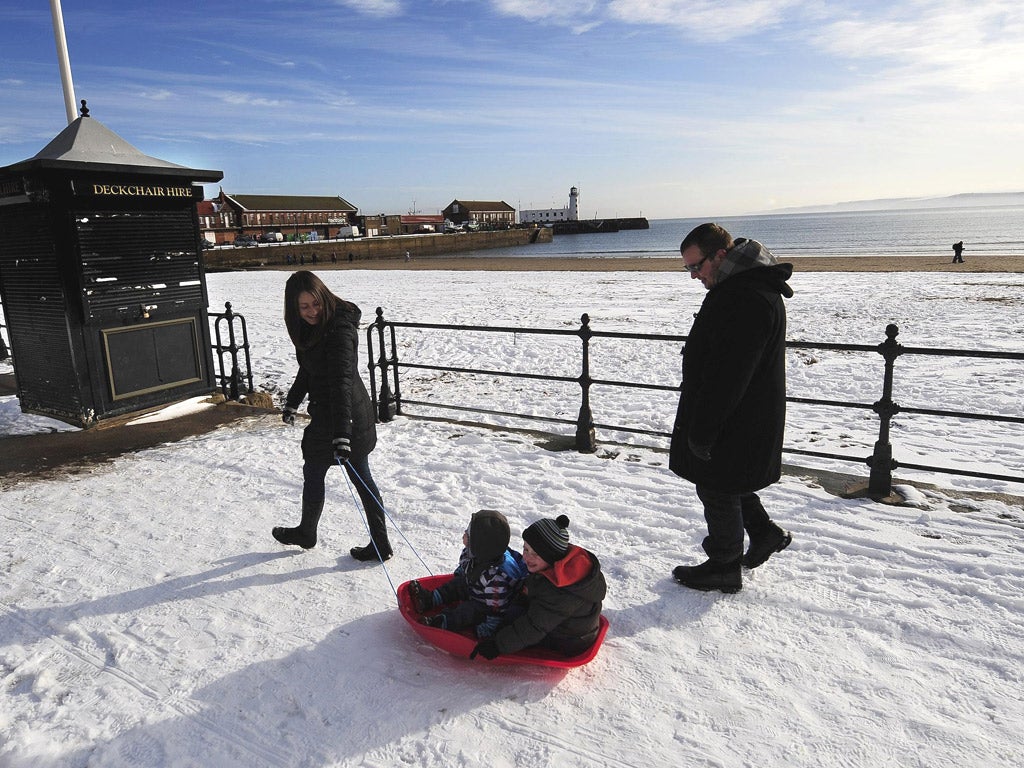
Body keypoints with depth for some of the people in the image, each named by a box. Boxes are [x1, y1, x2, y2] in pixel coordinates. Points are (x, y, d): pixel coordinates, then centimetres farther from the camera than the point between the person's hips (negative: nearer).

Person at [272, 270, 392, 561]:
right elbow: (308, 370, 22)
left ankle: (307, 533, 37)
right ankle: (379, 544, 20)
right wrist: (292, 402, 29)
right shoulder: (313, 328, 6)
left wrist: (341, 434, -37)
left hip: (341, 417, -9)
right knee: (361, 478, 12)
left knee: (313, 472, 13)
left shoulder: (339, 329, -24)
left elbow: (342, 382, -32)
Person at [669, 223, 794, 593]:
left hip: (734, 423, -10)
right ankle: (765, 532, 38)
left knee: (717, 488, 6)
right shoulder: (740, 287, 9)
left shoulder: (750, 299, -27)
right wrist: (700, 425, 20)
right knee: (725, 480, 24)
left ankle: (724, 568, 23)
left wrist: (701, 431, -22)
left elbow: (727, 376, -28)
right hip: (739, 416, 10)